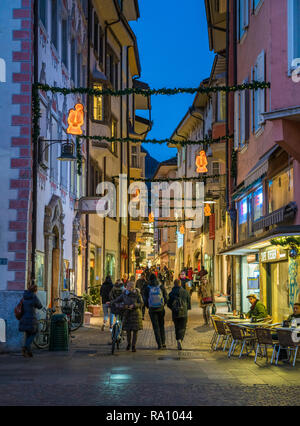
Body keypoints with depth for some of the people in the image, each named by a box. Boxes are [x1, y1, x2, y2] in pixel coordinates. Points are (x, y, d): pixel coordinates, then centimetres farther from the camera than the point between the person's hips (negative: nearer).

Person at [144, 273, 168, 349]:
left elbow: (145, 300, -3)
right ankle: (163, 343, 12)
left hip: (152, 309, -1)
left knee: (156, 327, 5)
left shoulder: (147, 288, -8)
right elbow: (166, 298, -1)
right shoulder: (161, 287, -6)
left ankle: (159, 344, -2)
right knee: (162, 326, 15)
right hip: (161, 309, 1)